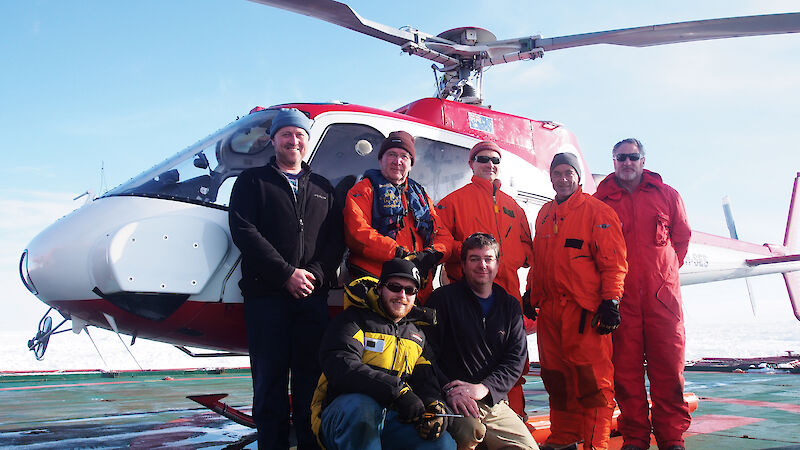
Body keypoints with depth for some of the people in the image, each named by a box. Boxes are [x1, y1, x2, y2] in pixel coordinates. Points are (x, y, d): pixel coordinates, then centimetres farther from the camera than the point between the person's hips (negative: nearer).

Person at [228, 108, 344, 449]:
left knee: (311, 377, 3)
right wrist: (287, 274, -11)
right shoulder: (252, 181, 10)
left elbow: (336, 240, 12)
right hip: (266, 295, -2)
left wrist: (316, 273, -8)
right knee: (270, 379, 0)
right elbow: (244, 232, -4)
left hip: (313, 295, 3)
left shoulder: (323, 189, 20)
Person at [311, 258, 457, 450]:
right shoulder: (355, 319, 1)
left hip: (392, 420, 4)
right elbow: (340, 367, -17)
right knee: (360, 405, -39)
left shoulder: (417, 336, 22)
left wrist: (436, 407, -11)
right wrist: (398, 390, -26)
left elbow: (426, 382, 15)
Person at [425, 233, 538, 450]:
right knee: (470, 425, -35)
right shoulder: (443, 298, 0)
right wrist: (449, 390, -19)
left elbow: (517, 359, 3)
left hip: (495, 403, 4)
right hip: (454, 401, -4)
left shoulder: (510, 306, 12)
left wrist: (484, 387, -14)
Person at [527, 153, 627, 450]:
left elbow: (613, 260, -6)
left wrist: (610, 301, -12)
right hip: (549, 309, 6)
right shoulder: (545, 214, 18)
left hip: (585, 309, -6)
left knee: (592, 378, -6)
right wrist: (532, 294, 20)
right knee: (555, 376, 11)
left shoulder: (597, 211, -1)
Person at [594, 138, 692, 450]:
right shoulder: (600, 201, 9)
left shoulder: (666, 195, 12)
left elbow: (682, 236, 19)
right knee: (626, 367, 1)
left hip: (662, 293, 1)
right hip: (620, 295, 0)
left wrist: (666, 269, 14)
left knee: (668, 366, -1)